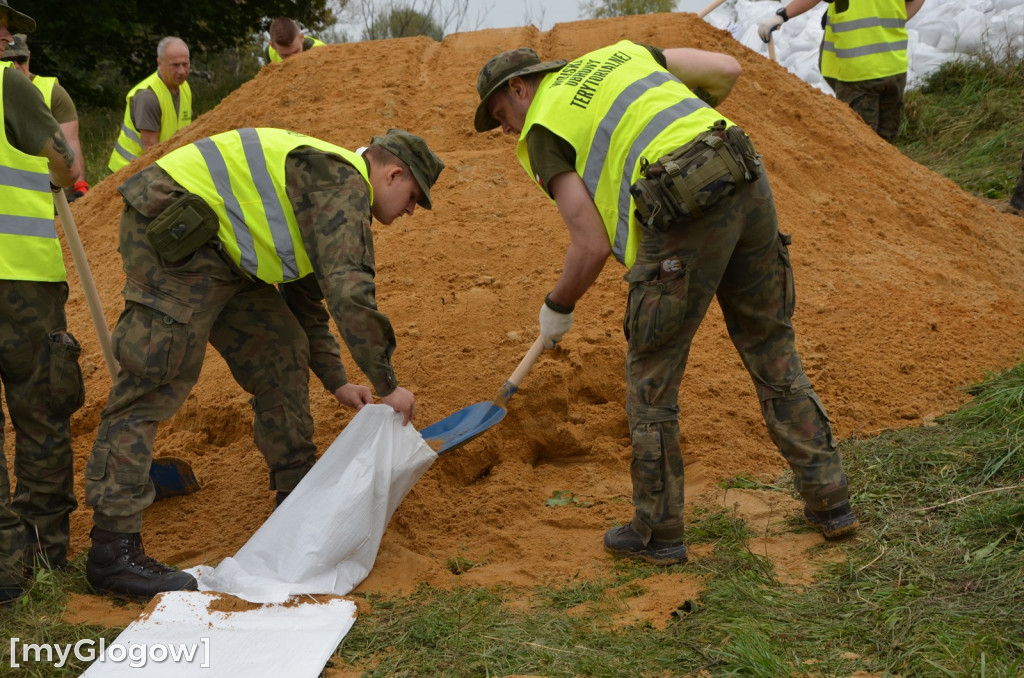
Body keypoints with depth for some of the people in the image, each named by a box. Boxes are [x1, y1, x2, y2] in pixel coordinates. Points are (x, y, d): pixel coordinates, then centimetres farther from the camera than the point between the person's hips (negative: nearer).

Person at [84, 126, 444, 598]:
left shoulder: (330, 187, 21)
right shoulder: (344, 182, -12)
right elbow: (349, 292, -24)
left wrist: (338, 383, 24)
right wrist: (387, 385, -15)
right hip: (171, 227, -11)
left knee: (279, 347, 13)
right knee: (157, 379, -15)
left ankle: (298, 492, 24)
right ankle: (113, 549, -15)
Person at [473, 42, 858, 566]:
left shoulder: (542, 133, 8)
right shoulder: (619, 54, 25)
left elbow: (592, 246, 0)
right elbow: (727, 70, 21)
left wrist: (556, 309, 18)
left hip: (686, 216, -6)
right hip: (748, 185, 7)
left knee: (652, 373, 10)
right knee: (773, 352, 18)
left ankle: (657, 531, 19)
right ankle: (829, 502, 24)